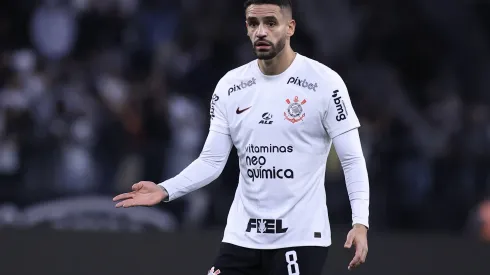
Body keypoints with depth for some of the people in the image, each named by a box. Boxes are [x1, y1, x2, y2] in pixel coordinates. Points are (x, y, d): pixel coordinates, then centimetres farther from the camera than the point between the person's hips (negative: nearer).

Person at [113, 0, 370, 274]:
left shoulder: (324, 82, -7)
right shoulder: (230, 86, 6)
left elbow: (352, 159, -7)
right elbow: (212, 160, 7)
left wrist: (360, 222, -18)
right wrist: (165, 190, -8)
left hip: (301, 239, -4)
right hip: (242, 238, 4)